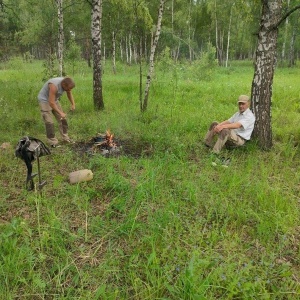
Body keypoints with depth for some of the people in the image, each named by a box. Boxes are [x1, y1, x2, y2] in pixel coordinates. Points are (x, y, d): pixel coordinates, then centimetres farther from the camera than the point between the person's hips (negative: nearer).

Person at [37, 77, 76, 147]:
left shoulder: (66, 83, -14)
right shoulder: (54, 86, -36)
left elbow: (69, 94, 4)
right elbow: (51, 102, -35)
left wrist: (73, 104, -10)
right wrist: (60, 113, -34)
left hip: (54, 99, 8)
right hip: (44, 100, -8)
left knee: (62, 119, 6)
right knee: (49, 122, -11)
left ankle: (65, 138, 16)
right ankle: (53, 142, -4)